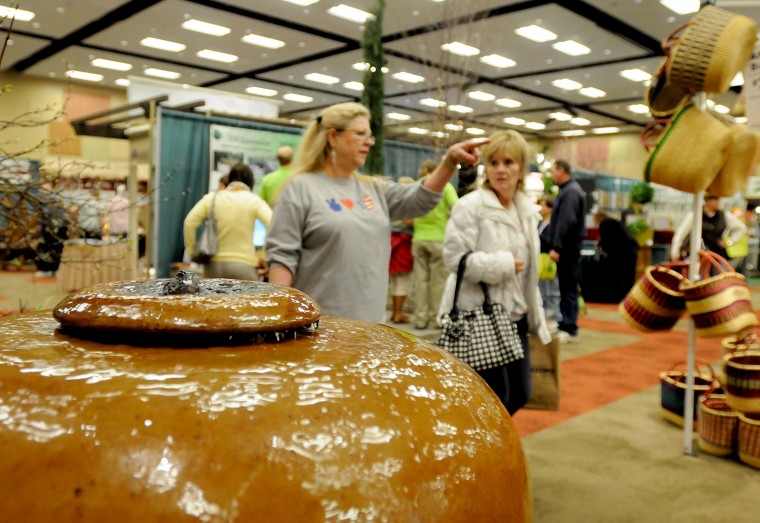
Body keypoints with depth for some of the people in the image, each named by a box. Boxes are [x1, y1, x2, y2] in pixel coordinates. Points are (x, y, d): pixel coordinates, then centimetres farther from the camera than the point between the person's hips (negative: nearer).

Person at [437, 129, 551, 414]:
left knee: (520, 394, 12)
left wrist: (536, 316, 18)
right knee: (495, 397, -2)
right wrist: (504, 265, -19)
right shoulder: (470, 206, -13)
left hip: (514, 315, 8)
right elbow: (454, 258, -20)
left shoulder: (527, 210, 11)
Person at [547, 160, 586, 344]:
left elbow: (567, 222, -23)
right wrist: (557, 246, 16)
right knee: (566, 287, 12)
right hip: (566, 247, 10)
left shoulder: (571, 191, -14)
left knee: (568, 288, -7)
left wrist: (557, 248, -23)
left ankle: (570, 329, -4)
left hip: (567, 247, -10)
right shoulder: (567, 190, 18)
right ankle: (565, 325, 19)